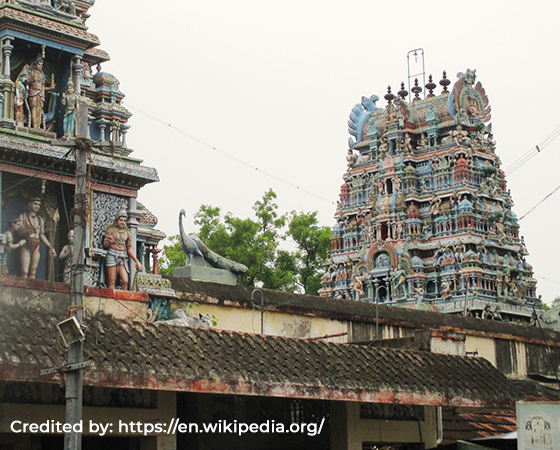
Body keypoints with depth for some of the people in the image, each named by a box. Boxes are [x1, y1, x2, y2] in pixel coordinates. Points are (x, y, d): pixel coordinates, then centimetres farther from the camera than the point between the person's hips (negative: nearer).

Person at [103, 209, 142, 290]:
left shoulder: (127, 232, 15)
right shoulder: (111, 229, 5)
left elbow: (129, 249, 18)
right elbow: (105, 244, 2)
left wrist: (137, 261, 13)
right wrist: (110, 242, -21)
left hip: (122, 257, 3)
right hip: (112, 255, -3)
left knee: (125, 281, -12)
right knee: (112, 282, -9)